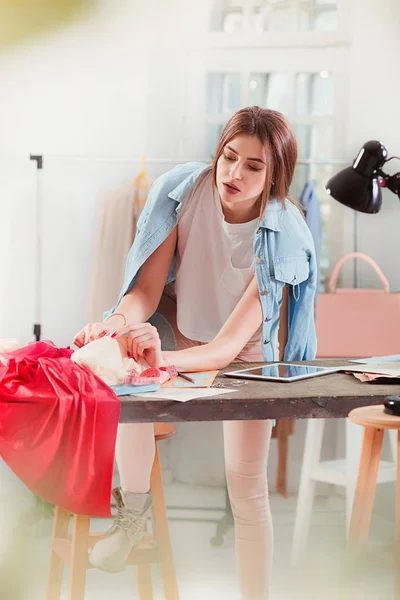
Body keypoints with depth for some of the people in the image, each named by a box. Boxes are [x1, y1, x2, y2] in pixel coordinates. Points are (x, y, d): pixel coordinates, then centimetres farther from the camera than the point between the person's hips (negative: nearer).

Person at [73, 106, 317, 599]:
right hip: (179, 326, 2)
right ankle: (133, 505, -8)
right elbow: (147, 288, -24)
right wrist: (119, 321, -48)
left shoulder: (282, 238, -31)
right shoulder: (183, 189, -25)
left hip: (244, 354, -2)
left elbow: (229, 345, -37)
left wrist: (161, 359, -56)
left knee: (248, 493, -3)